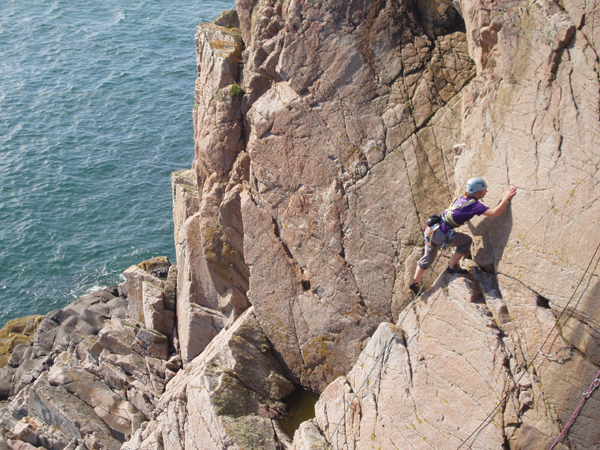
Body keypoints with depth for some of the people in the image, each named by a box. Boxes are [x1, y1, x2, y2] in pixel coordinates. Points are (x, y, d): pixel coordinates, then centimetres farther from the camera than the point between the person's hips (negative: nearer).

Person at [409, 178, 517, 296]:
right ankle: (452, 267, 15)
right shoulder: (474, 204, -11)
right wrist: (507, 198, -11)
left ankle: (415, 283, 26)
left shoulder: (462, 198, 13)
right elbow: (495, 213, -21)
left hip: (431, 229, 8)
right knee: (467, 241, 9)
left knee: (428, 258, 21)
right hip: (441, 234, -8)